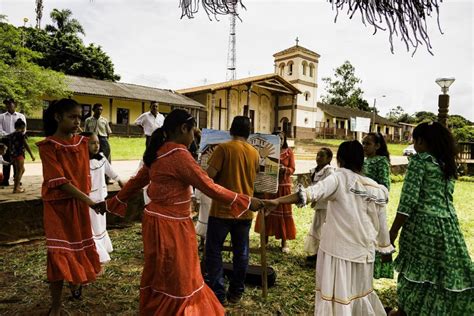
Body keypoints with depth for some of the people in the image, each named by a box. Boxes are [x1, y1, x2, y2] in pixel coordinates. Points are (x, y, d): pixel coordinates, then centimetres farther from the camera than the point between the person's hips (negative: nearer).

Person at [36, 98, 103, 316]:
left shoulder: (81, 142, 3)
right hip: (58, 205, -5)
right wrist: (90, 201, -26)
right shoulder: (48, 146, -15)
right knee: (59, 252, -4)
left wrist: (86, 201, 5)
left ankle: (76, 281, 44)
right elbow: (59, 182, -22)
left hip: (79, 203, 5)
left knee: (79, 246, 15)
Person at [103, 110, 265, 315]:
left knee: (158, 277, 23)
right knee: (177, 280, 9)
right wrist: (245, 202, -13)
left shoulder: (157, 153, 7)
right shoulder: (179, 155, -20)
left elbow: (136, 182, 16)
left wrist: (114, 202, 29)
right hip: (171, 226, -9)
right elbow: (208, 187, -20)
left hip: (156, 220, 9)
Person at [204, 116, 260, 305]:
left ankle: (218, 294, 10)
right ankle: (236, 293, 24)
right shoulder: (254, 153, 5)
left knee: (213, 251, 7)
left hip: (223, 209, -5)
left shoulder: (223, 148, -11)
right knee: (241, 252, 13)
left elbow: (209, 176, -16)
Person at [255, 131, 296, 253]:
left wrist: (285, 169, -20)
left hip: (284, 185, -1)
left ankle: (284, 242, 10)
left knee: (283, 212, 2)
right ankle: (265, 238, 18)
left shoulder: (289, 152, 2)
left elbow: (292, 169, 0)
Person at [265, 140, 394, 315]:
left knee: (337, 297, 7)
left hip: (338, 250, -5)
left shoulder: (340, 178, -14)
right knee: (360, 293, 26)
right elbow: (381, 225, 9)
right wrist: (386, 248, 24)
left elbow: (312, 192, -31)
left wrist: (278, 200, -38)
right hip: (363, 251, 5)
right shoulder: (378, 189, 2)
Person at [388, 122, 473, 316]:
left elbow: (408, 200, -15)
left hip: (423, 223, -6)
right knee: (449, 271, 11)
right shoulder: (447, 162, 12)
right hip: (448, 224, 7)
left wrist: (393, 231, -11)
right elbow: (446, 196, 17)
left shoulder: (419, 160, -10)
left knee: (416, 269, 7)